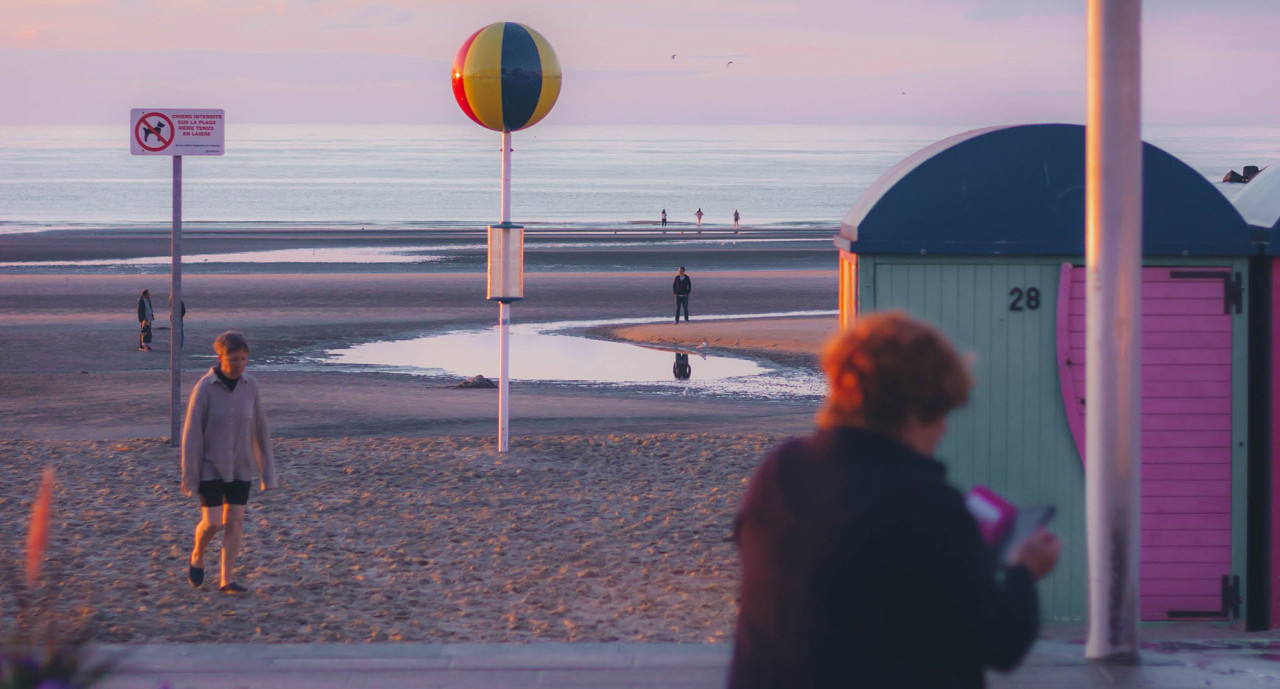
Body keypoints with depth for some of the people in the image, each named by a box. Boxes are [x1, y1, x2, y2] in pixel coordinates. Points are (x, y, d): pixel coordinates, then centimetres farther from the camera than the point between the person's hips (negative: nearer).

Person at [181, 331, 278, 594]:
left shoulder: (250, 386, -5)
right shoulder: (204, 388, -16)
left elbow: (259, 429, 3)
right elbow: (191, 433, -13)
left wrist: (267, 470, 6)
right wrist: (188, 476, -13)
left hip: (239, 466, 3)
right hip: (210, 466, -3)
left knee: (234, 522, 0)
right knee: (212, 522, -7)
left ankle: (226, 580, 7)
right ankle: (198, 556, 23)